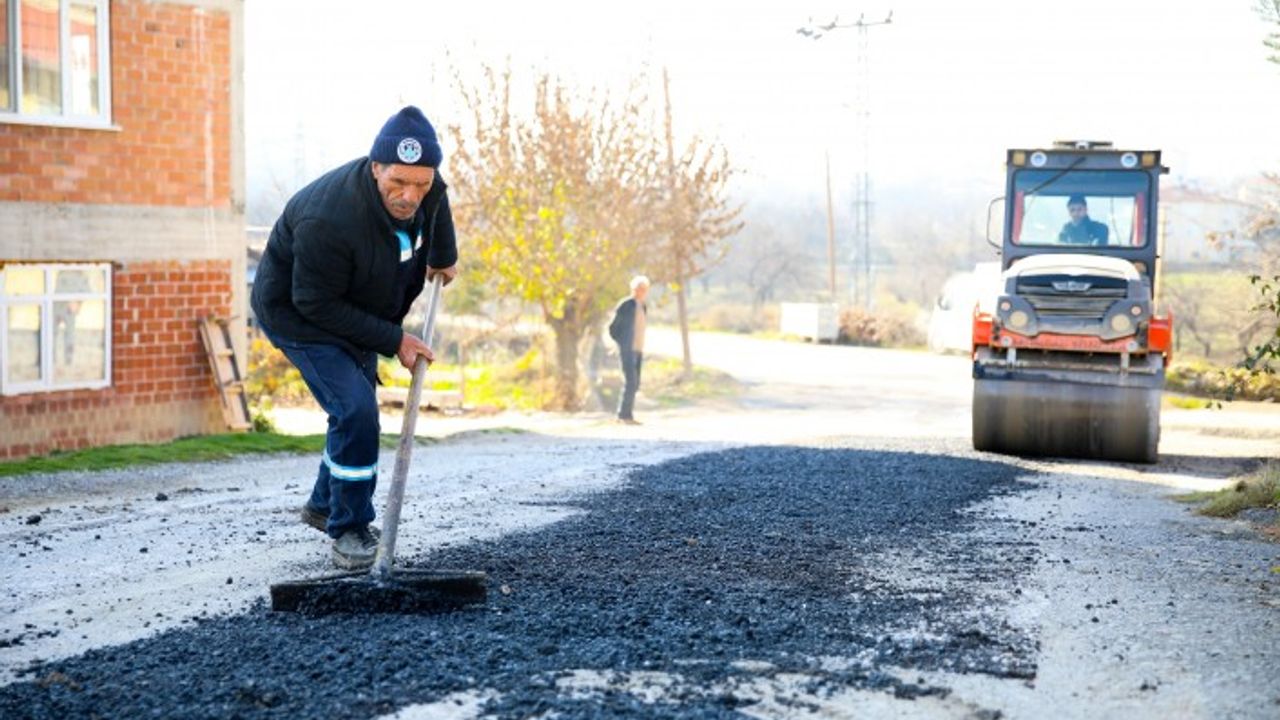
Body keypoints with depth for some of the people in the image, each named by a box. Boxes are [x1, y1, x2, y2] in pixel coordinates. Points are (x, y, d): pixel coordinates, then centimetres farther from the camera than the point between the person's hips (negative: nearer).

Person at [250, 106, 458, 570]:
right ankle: (348, 530, -5)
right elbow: (316, 304, -32)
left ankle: (324, 505, 42)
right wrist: (392, 340, -30)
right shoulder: (328, 221, -42)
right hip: (298, 314, -8)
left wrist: (443, 255, 22)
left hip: (357, 313, 8)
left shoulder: (425, 188, -20)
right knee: (355, 409, -22)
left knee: (357, 409, 19)